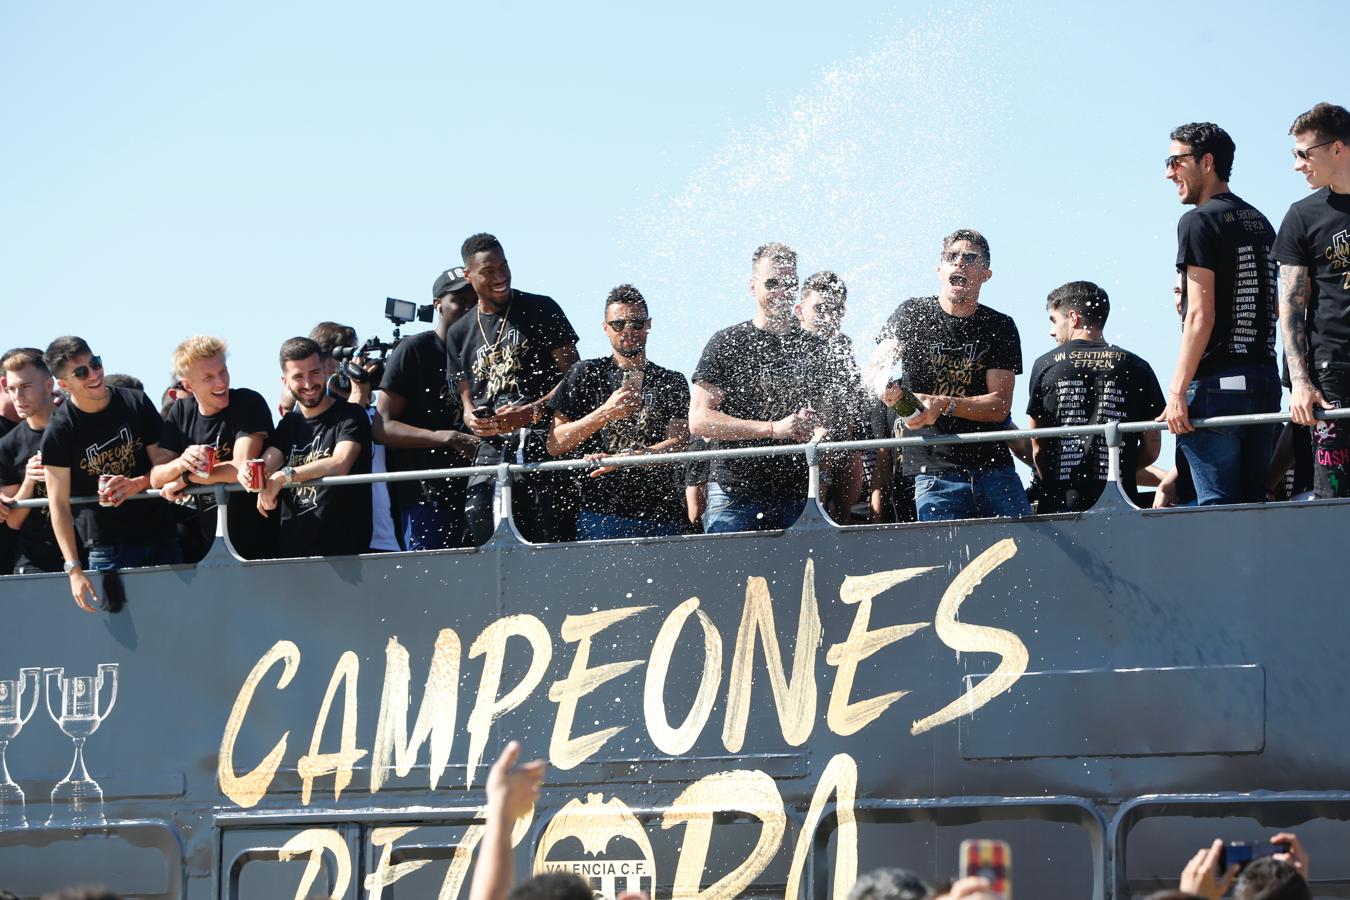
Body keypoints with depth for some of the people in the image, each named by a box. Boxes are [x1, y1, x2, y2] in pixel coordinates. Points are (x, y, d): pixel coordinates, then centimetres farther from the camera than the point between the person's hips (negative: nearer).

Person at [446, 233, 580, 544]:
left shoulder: (541, 310, 8)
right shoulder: (460, 334, 20)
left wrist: (531, 412, -13)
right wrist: (473, 419, -4)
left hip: (546, 446, -4)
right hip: (493, 448, 4)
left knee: (552, 544, -13)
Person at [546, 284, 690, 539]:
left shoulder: (672, 382, 14)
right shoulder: (587, 374, 10)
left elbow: (678, 442, -1)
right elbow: (555, 445, 3)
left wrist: (626, 458, -18)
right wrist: (605, 412, -10)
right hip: (600, 512, -1)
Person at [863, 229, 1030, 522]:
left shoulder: (1000, 327, 7)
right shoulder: (913, 314, 7)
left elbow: (1000, 404, -1)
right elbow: (872, 371, -3)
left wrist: (944, 405, -18)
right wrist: (883, 386, -29)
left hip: (994, 468, 1)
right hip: (934, 473, -1)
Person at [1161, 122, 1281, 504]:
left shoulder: (1199, 221, -8)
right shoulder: (1259, 221, 17)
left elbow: (1201, 317, -14)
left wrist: (1177, 392, -15)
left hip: (1217, 383, -8)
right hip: (1265, 381, 8)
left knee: (1219, 505, -8)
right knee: (1253, 505, 8)